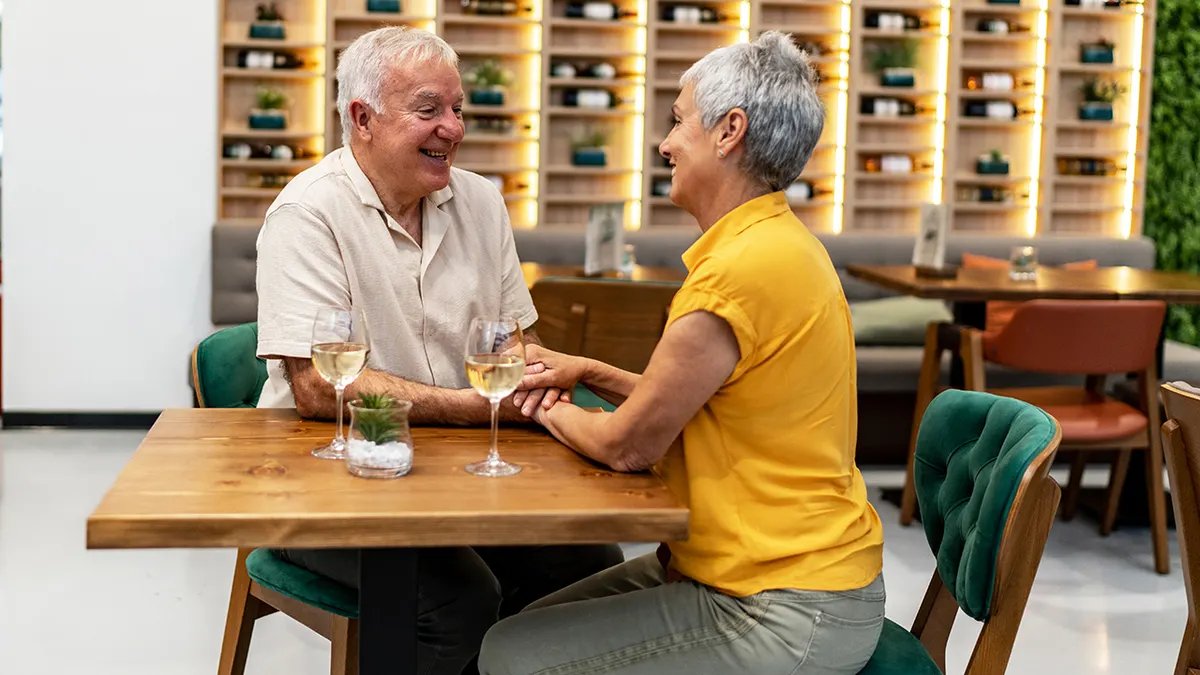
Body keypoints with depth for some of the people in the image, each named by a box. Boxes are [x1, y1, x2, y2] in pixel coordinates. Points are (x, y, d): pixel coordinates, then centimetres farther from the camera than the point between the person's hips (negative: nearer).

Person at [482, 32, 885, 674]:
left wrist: (551, 411, 5)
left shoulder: (741, 271, -24)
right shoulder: (777, 242, 11)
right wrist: (589, 372, 11)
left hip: (786, 619, -10)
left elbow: (629, 445, -15)